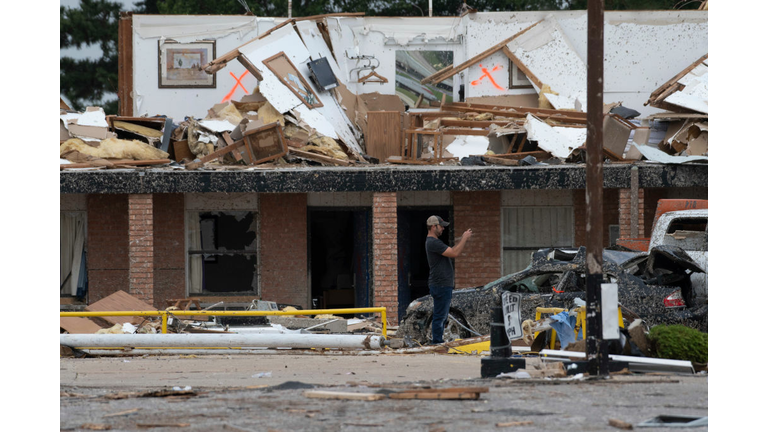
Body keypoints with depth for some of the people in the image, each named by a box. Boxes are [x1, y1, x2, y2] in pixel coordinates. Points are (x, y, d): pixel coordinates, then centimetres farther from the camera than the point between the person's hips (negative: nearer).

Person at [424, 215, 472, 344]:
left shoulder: (434, 242, 19)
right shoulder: (433, 243, -16)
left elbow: (452, 251, 20)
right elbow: (454, 253, -21)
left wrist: (463, 238, 12)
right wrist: (464, 238, -11)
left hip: (443, 286, 11)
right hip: (440, 285, -11)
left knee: (441, 316, 13)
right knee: (439, 316, -8)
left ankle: (438, 342, 17)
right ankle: (437, 343, -7)